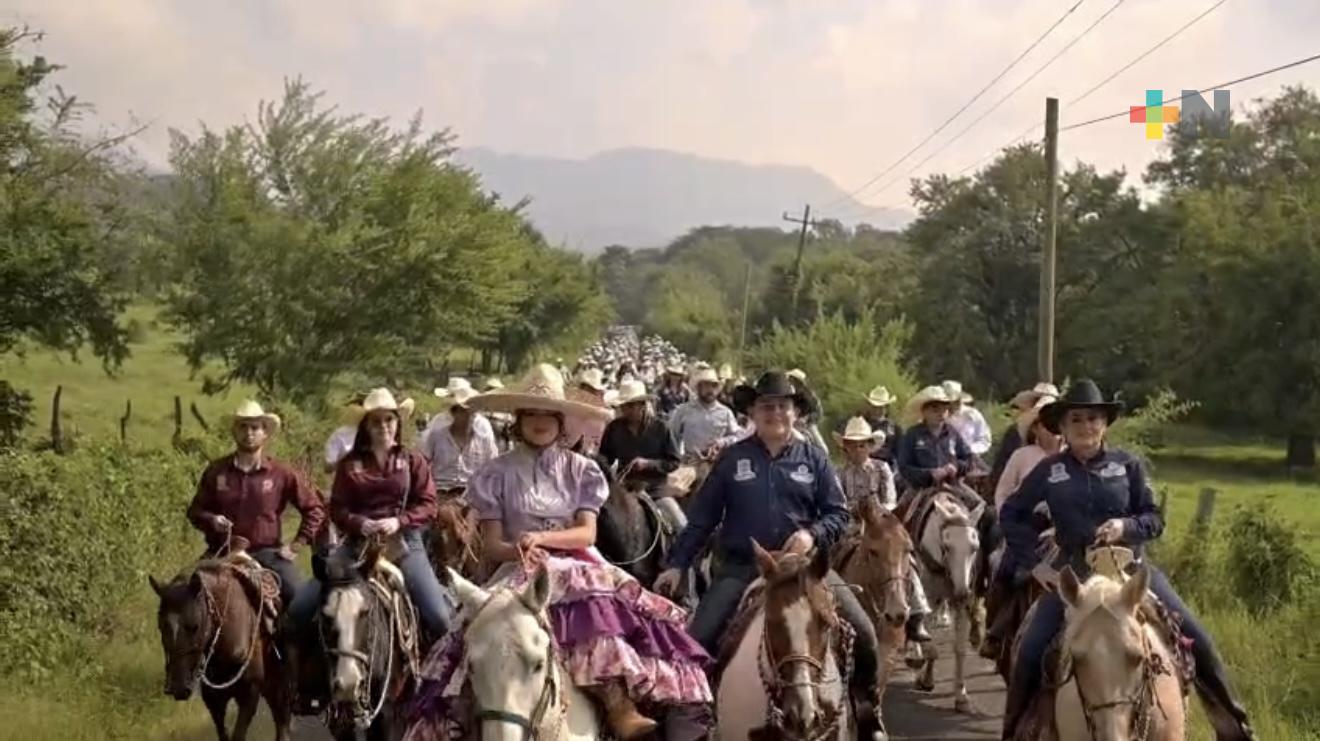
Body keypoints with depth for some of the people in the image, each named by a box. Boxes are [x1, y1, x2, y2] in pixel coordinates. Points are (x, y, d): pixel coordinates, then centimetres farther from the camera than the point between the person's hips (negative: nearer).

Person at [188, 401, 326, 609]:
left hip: (266, 551, -1)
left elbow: (314, 508, 7)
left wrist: (296, 545, 0)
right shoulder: (216, 471, 5)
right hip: (223, 551, 1)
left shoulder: (281, 474, 2)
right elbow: (195, 510, 13)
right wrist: (211, 520, -9)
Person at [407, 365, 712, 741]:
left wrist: (540, 537, -18)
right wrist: (520, 551, -20)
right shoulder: (497, 474, 6)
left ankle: (619, 704, -45)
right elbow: (492, 543, 2)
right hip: (522, 571, -1)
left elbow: (587, 533, -1)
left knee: (601, 608, -31)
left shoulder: (580, 470, 9)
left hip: (578, 566, 1)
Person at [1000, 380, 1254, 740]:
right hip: (1072, 572, 0)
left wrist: (1126, 526, -19)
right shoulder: (1049, 470, 2)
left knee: (1196, 640, -10)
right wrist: (1032, 564, 1)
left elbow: (1155, 518, 3)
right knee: (1031, 652, -14)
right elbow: (1013, 514, 10)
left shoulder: (1128, 465, 1)